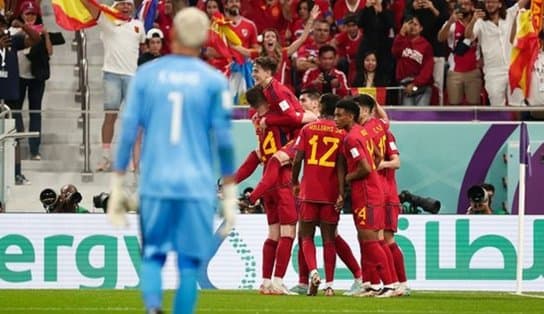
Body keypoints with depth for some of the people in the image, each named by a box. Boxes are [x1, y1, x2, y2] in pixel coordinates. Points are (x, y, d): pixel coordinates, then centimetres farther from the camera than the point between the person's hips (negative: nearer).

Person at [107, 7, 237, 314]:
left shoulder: (146, 74, 4)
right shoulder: (214, 81, 1)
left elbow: (128, 132, 3)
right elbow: (224, 141, 0)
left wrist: (117, 187, 9)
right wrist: (230, 196, 6)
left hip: (155, 185, 1)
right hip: (197, 186, -1)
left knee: (153, 255, 11)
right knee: (190, 263, 4)